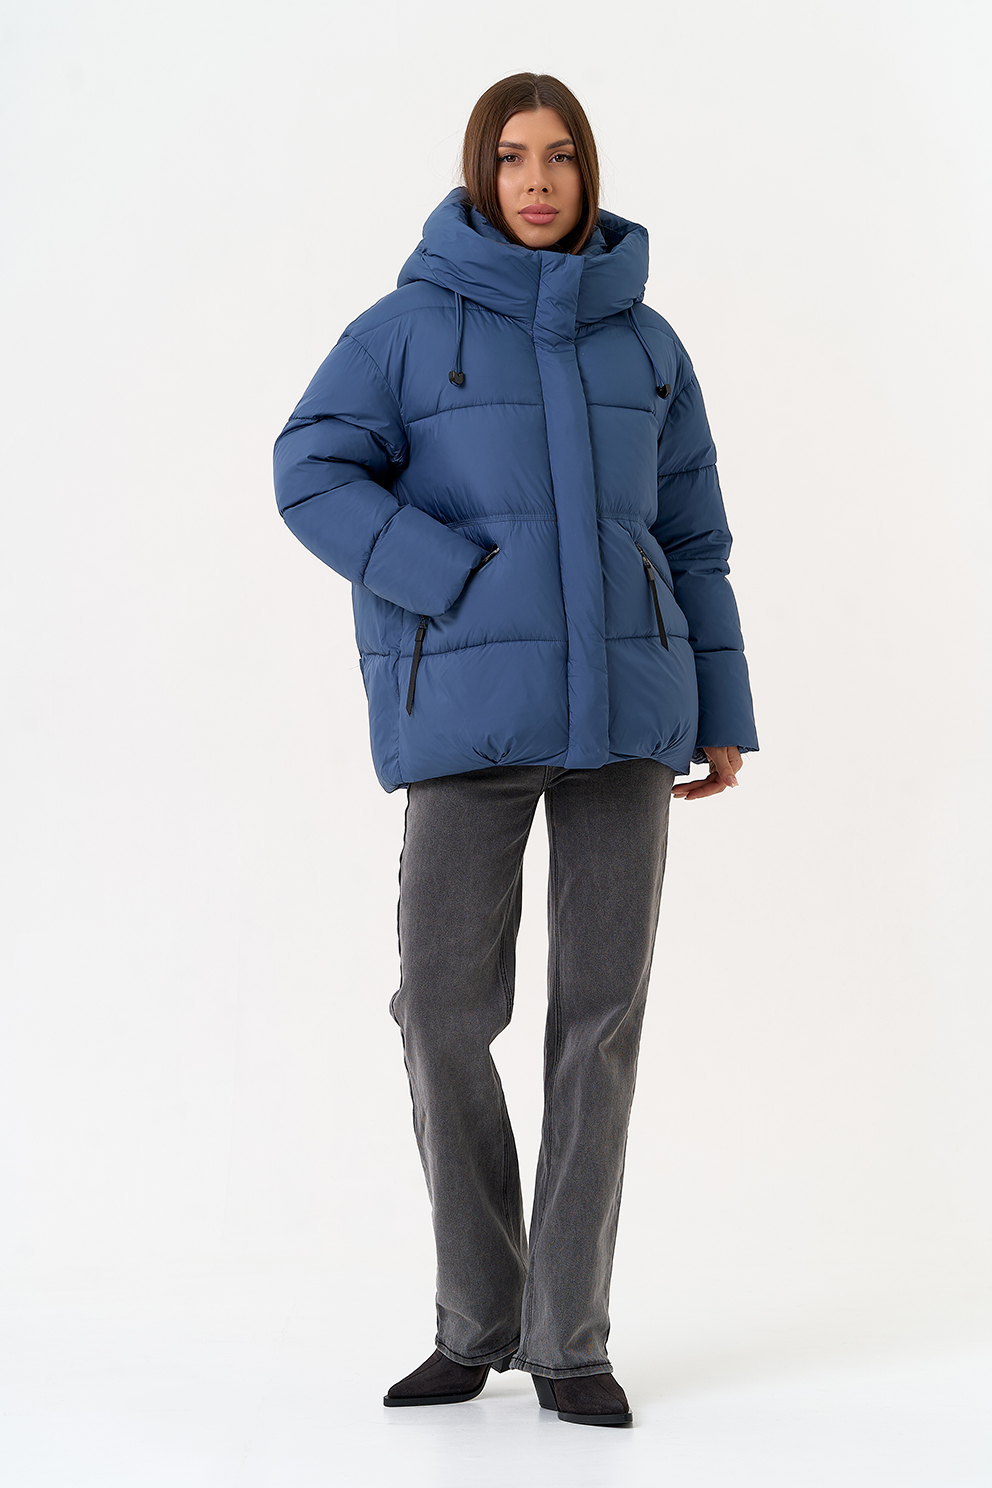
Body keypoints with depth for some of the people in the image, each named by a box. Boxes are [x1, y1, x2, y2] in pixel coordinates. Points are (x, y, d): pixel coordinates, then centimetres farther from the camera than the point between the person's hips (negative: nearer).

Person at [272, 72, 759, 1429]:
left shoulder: (645, 344, 12)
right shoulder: (409, 327, 3)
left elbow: (690, 538, 14)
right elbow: (315, 475, -9)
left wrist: (723, 713, 8)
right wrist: (472, 592, -17)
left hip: (625, 702, 2)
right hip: (469, 709, -2)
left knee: (601, 1009, -1)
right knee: (445, 1011, -5)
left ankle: (569, 1336, 9)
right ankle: (478, 1318, 15)